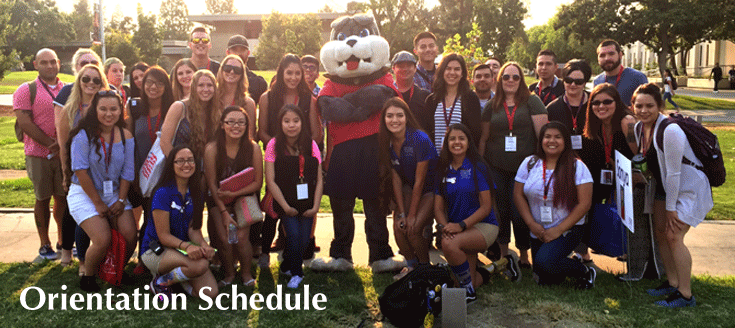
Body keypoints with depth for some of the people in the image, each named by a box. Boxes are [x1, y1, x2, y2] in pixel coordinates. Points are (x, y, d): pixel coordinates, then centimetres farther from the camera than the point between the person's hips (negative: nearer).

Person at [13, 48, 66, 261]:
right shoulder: (26, 90, 0)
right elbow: (25, 123, -9)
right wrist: (51, 144, -14)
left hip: (65, 153, 2)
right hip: (38, 154, -2)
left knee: (63, 197, 7)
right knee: (43, 198, 5)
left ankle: (63, 242, 20)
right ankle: (44, 244, 17)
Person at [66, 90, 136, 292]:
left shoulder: (125, 137, 0)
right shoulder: (84, 135, -13)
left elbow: (127, 172, 1)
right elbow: (80, 171, -16)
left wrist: (121, 200, -7)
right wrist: (98, 203, -14)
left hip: (115, 193, 4)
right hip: (84, 193, -4)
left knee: (129, 237, -11)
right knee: (103, 240, -18)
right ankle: (87, 279, 10)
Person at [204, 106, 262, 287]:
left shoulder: (253, 148, -11)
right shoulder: (212, 148, -13)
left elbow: (258, 182, -6)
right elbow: (212, 184, -9)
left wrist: (234, 193, -20)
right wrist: (224, 212, -14)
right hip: (219, 200, 0)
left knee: (241, 237, -15)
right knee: (224, 238, -14)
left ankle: (246, 273, 12)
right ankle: (229, 274, 14)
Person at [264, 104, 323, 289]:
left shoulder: (311, 145, -1)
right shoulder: (274, 145, -6)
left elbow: (319, 180, 1)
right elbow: (270, 181, -7)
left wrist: (315, 206, -7)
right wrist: (285, 206, -12)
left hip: (307, 202, 2)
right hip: (285, 202, -2)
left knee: (304, 240, -1)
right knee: (293, 235, -15)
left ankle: (287, 266, 29)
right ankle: (296, 273, 10)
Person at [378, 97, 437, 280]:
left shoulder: (420, 140, -27)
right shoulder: (386, 142, -10)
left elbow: (419, 181, -21)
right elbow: (395, 178, -5)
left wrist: (412, 215, -16)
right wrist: (401, 212, -9)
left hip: (431, 188, -5)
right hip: (408, 188, 5)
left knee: (413, 228, -18)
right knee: (399, 226, -12)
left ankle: (425, 266, 8)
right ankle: (411, 264, 12)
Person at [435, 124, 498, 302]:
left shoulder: (477, 168, -6)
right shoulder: (443, 171, 7)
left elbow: (486, 206, -10)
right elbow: (438, 207, 5)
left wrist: (461, 225, -22)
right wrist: (444, 226, -17)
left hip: (483, 225, -5)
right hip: (456, 229, 5)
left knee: (449, 244, -33)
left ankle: (469, 292, -13)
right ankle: (481, 274, 32)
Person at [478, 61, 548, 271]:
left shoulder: (532, 102, 2)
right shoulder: (492, 105, 10)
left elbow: (543, 133, -3)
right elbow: (484, 138, 13)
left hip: (524, 166, -2)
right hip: (496, 167, 3)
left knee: (520, 212, -3)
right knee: (500, 210, 6)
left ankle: (524, 255, 15)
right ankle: (503, 254, 21)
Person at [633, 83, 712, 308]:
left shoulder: (670, 130, -29)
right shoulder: (640, 127, -3)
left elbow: (674, 173, -24)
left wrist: (671, 207, -19)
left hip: (690, 187, -9)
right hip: (666, 186, 9)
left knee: (673, 236, -13)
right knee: (660, 232, 10)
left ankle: (686, 295, -3)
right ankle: (672, 282, 25)